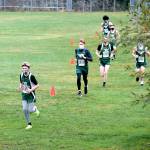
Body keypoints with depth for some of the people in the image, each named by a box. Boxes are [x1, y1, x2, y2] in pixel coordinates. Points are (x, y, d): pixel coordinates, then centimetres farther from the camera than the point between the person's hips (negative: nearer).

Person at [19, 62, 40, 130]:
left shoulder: (31, 76, -19)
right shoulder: (21, 75, -3)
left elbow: (37, 85, -11)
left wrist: (31, 90, -23)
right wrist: (20, 87, -5)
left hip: (31, 95, -4)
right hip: (24, 95, 4)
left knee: (30, 110, -5)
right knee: (25, 110, -4)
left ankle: (35, 109, 33)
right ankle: (29, 124, 8)